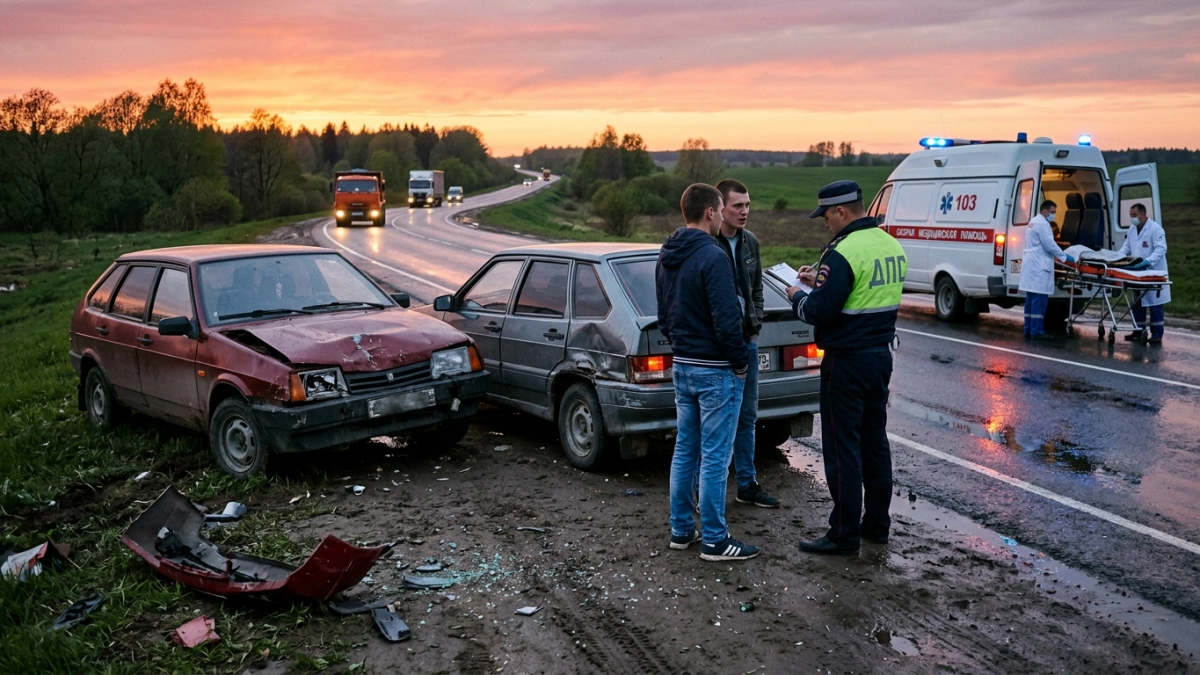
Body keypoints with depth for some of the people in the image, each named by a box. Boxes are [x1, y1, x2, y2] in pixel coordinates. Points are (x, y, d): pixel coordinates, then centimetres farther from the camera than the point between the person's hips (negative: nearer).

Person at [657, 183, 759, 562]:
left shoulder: (666, 258, 9)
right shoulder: (712, 256, -19)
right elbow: (726, 319, -22)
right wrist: (739, 362, -9)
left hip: (681, 366, 9)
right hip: (715, 370, -9)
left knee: (685, 451, 15)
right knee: (714, 458, -1)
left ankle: (681, 529, 24)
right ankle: (714, 541, 7)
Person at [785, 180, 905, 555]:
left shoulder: (844, 252, -20)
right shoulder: (891, 245, 8)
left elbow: (819, 311, -22)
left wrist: (798, 296, -2)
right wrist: (820, 281, 14)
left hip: (847, 361, -9)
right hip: (881, 355, 9)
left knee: (842, 448, -1)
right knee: (875, 441, 17)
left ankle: (845, 534, 6)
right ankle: (877, 523, 27)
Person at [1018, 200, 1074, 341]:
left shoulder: (1034, 222, 20)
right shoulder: (1042, 224, -12)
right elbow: (1050, 245, -16)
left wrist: (1059, 255, 20)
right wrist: (1064, 257, -7)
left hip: (1032, 265, 10)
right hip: (1039, 267, -10)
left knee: (1031, 299, 10)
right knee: (1039, 300, -9)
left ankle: (1029, 330, 11)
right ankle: (1037, 331, -10)